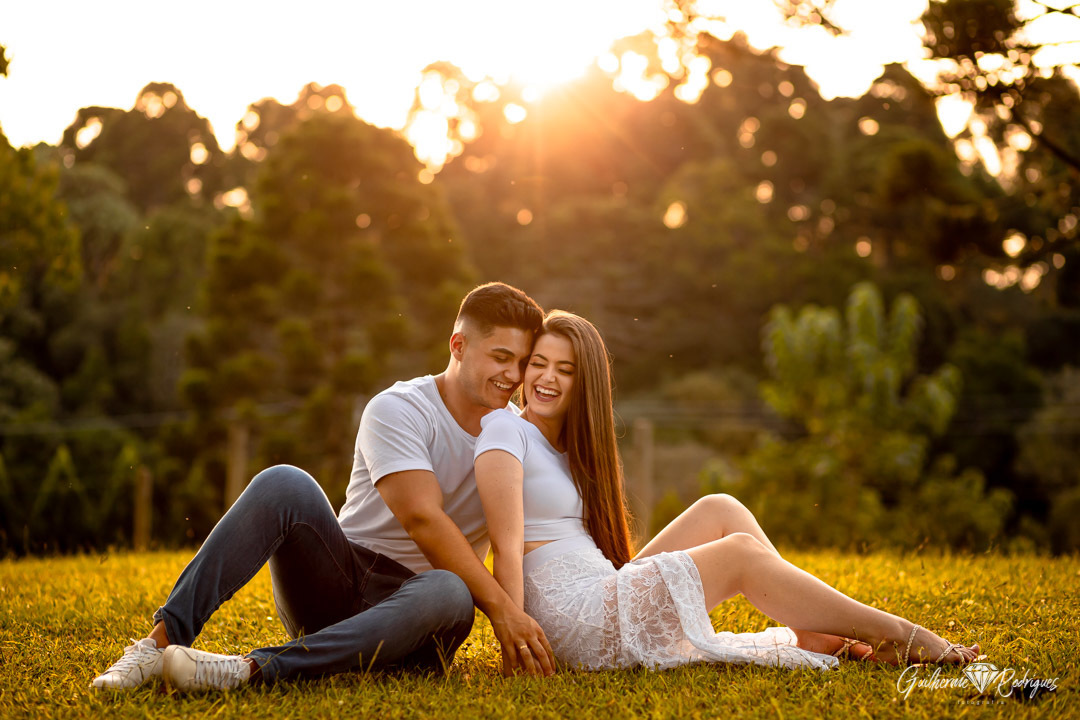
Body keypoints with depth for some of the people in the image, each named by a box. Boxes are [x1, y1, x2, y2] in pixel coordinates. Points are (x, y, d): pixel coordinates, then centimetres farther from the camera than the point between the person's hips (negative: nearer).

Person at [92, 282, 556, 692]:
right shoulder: (397, 410, -6)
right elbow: (423, 519, -18)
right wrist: (501, 607, -23)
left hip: (408, 608, 2)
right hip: (335, 585, -2)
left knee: (448, 594, -37)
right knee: (284, 484, -30)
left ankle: (251, 669, -48)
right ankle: (162, 641, -34)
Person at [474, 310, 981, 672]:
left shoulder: (567, 445, 20)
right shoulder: (506, 431, -8)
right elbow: (507, 546, -19)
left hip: (607, 595, 9)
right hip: (579, 622, -9)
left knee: (720, 511, 5)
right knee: (740, 553, -7)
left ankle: (822, 633, -1)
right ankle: (896, 635, 1)